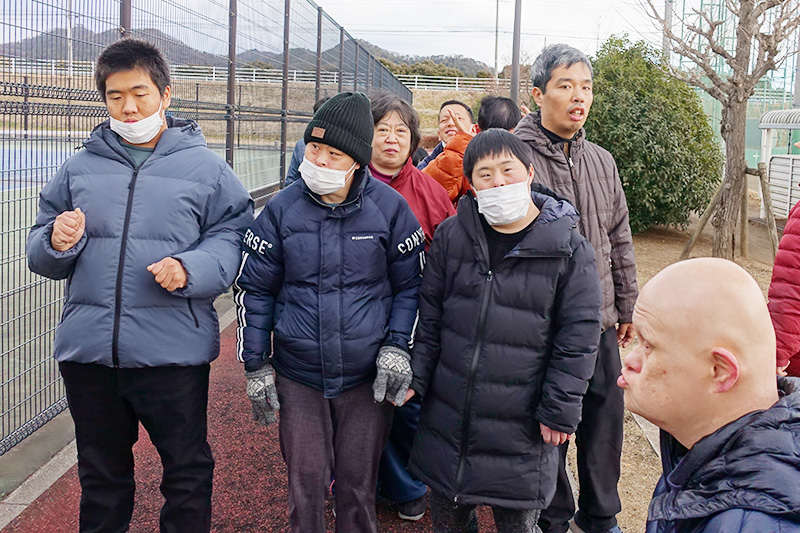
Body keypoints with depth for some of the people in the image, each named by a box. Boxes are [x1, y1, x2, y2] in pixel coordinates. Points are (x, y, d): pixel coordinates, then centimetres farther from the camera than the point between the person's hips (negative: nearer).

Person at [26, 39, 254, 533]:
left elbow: (232, 238, -5)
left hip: (174, 350, -3)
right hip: (87, 349, 3)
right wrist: (56, 243, -9)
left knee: (188, 473, 10)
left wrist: (190, 269, -22)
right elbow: (40, 254, 13)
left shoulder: (206, 167, 0)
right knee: (101, 474, 20)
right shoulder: (79, 169, 9)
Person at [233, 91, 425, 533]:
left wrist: (397, 346, -7)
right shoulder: (282, 209, -3)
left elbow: (410, 284, 4)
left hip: (368, 377, -1)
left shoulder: (389, 207, -5)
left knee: (358, 484, 12)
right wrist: (256, 365, 3)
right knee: (306, 483, 10)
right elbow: (254, 289, 4)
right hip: (298, 376, 1)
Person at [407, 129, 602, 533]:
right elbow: (430, 315, 7)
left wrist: (560, 411, -8)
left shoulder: (570, 249, -9)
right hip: (447, 418, 3)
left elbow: (578, 336, -7)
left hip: (521, 431, -3)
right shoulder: (451, 236, 0)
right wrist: (416, 375, 1)